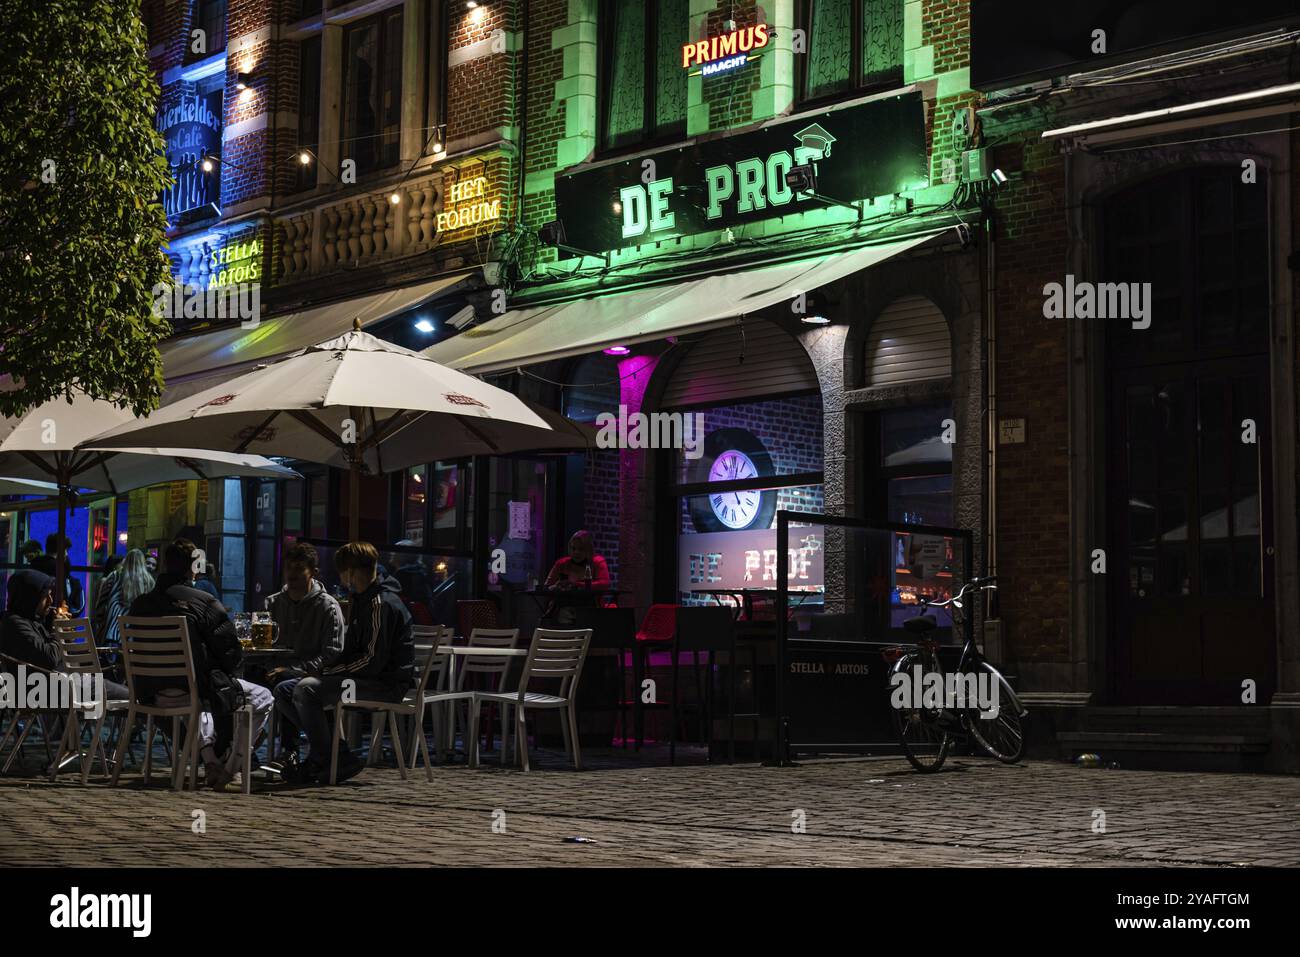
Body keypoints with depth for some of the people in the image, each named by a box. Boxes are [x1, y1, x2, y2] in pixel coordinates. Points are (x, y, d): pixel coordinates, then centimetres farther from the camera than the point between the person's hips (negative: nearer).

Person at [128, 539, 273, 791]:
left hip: (156, 694, 6)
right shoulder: (204, 602, -12)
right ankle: (230, 768, 8)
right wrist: (220, 676, 12)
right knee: (261, 697, 14)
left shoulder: (140, 604, 3)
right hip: (192, 690, -6)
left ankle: (209, 759, 23)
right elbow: (232, 653, -11)